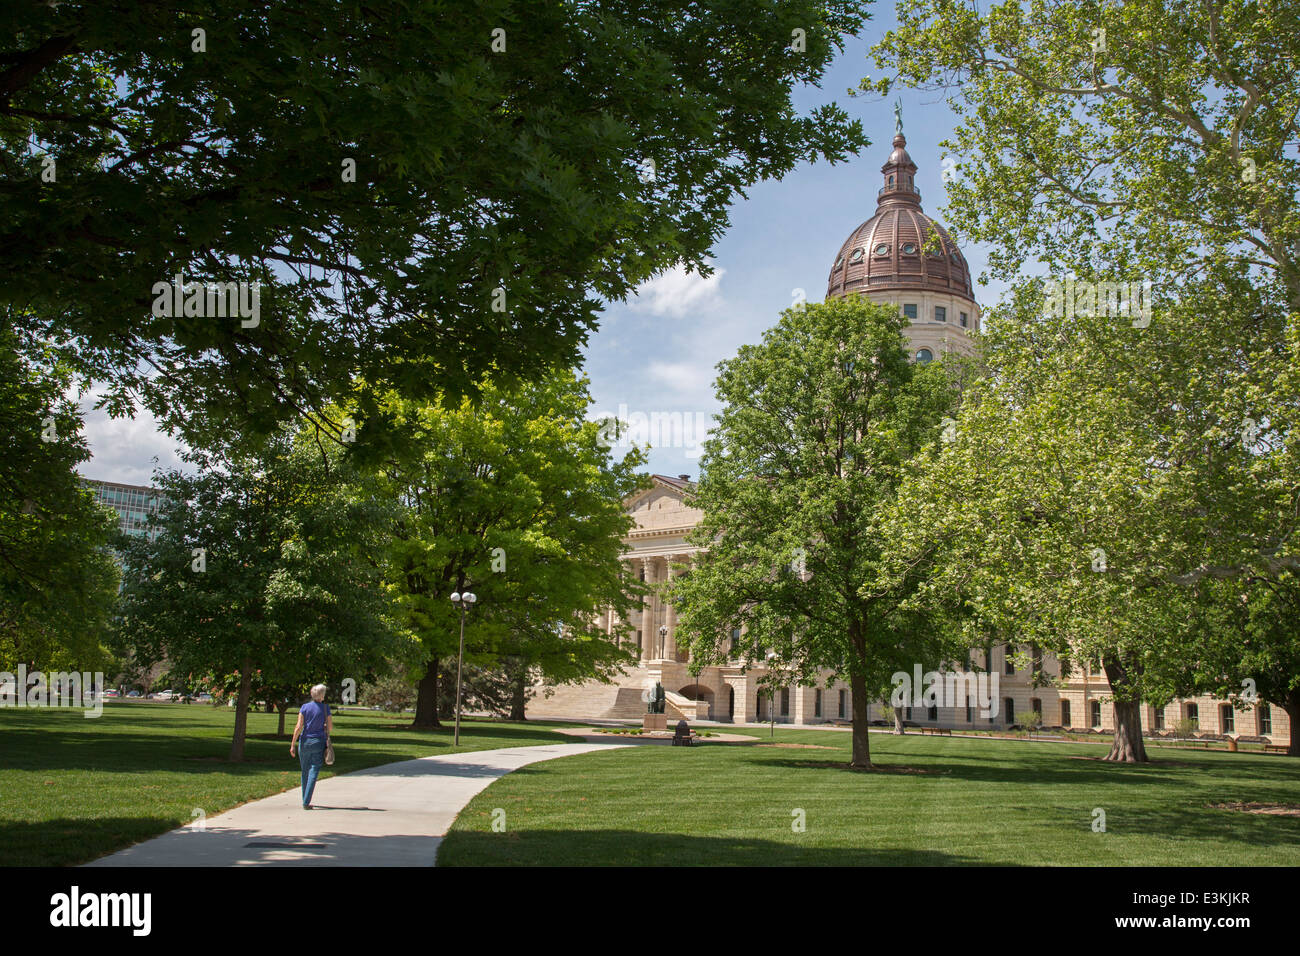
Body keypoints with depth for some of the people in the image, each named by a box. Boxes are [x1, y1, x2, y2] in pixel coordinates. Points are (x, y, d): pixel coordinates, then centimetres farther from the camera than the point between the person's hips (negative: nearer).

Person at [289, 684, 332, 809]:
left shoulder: (304, 707, -2)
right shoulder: (325, 708, -5)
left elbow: (299, 727, -7)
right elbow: (331, 728, -3)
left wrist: (293, 744, -2)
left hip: (305, 742, 2)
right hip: (319, 743, -2)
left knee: (305, 772, 16)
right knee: (314, 772, -2)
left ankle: (305, 800, 25)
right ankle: (306, 803, -12)